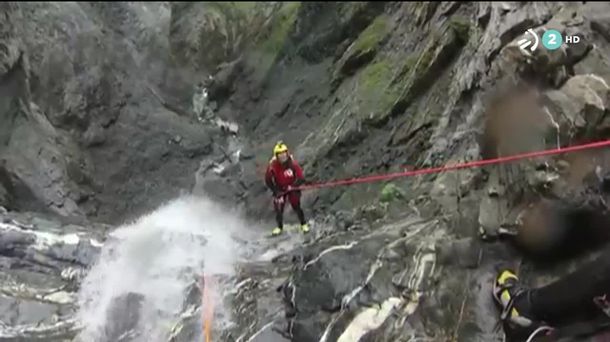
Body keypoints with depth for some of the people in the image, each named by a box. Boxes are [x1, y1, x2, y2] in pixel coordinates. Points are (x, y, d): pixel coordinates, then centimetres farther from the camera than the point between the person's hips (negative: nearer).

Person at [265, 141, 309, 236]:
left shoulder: (292, 163, -21)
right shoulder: (272, 165, -19)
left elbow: (301, 178, -17)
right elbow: (268, 180, -10)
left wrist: (293, 186, -29)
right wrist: (276, 191, -14)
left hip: (292, 188, -1)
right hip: (279, 189, 1)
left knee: (296, 206, -7)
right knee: (278, 208, -1)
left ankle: (304, 224, 15)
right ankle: (279, 227, 23)